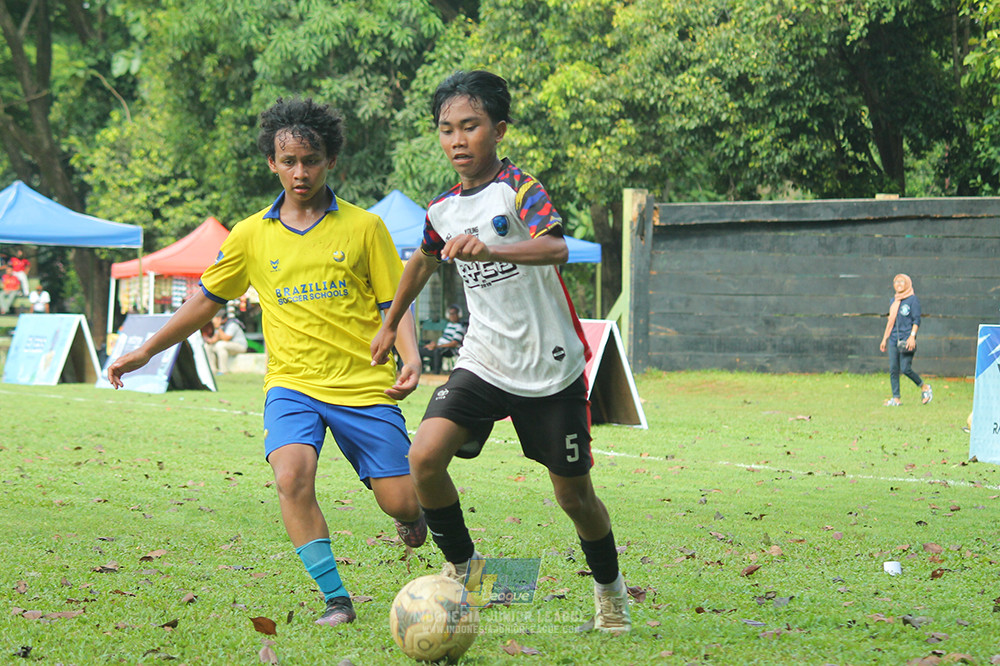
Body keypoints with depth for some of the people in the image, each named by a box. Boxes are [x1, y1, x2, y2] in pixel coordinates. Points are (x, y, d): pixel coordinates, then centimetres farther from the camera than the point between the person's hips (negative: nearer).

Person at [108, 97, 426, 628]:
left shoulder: (364, 227, 1)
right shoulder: (251, 235, 6)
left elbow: (395, 304, 4)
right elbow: (206, 301, 18)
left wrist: (412, 359, -15)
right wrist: (145, 352, 19)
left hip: (366, 385, -1)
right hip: (292, 384, 1)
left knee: (402, 504, -5)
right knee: (292, 475, -28)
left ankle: (414, 513, 36)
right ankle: (335, 599, -18)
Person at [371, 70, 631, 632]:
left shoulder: (520, 188, -14)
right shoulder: (443, 211, 6)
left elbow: (557, 248, -34)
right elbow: (424, 261, 28)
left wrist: (489, 250, -50)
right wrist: (391, 324, 36)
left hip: (551, 369, -4)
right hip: (483, 363, 4)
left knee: (574, 495, 5)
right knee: (425, 458, -19)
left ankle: (610, 587, 33)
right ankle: (462, 565, 4)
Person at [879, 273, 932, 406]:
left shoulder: (913, 299, -2)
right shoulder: (894, 300, 17)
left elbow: (916, 320, -6)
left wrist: (912, 337, -17)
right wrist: (885, 339, 20)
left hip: (906, 339, -6)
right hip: (894, 340, 6)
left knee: (905, 369, -12)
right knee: (893, 369, 1)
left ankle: (924, 387, 9)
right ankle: (896, 398, 4)